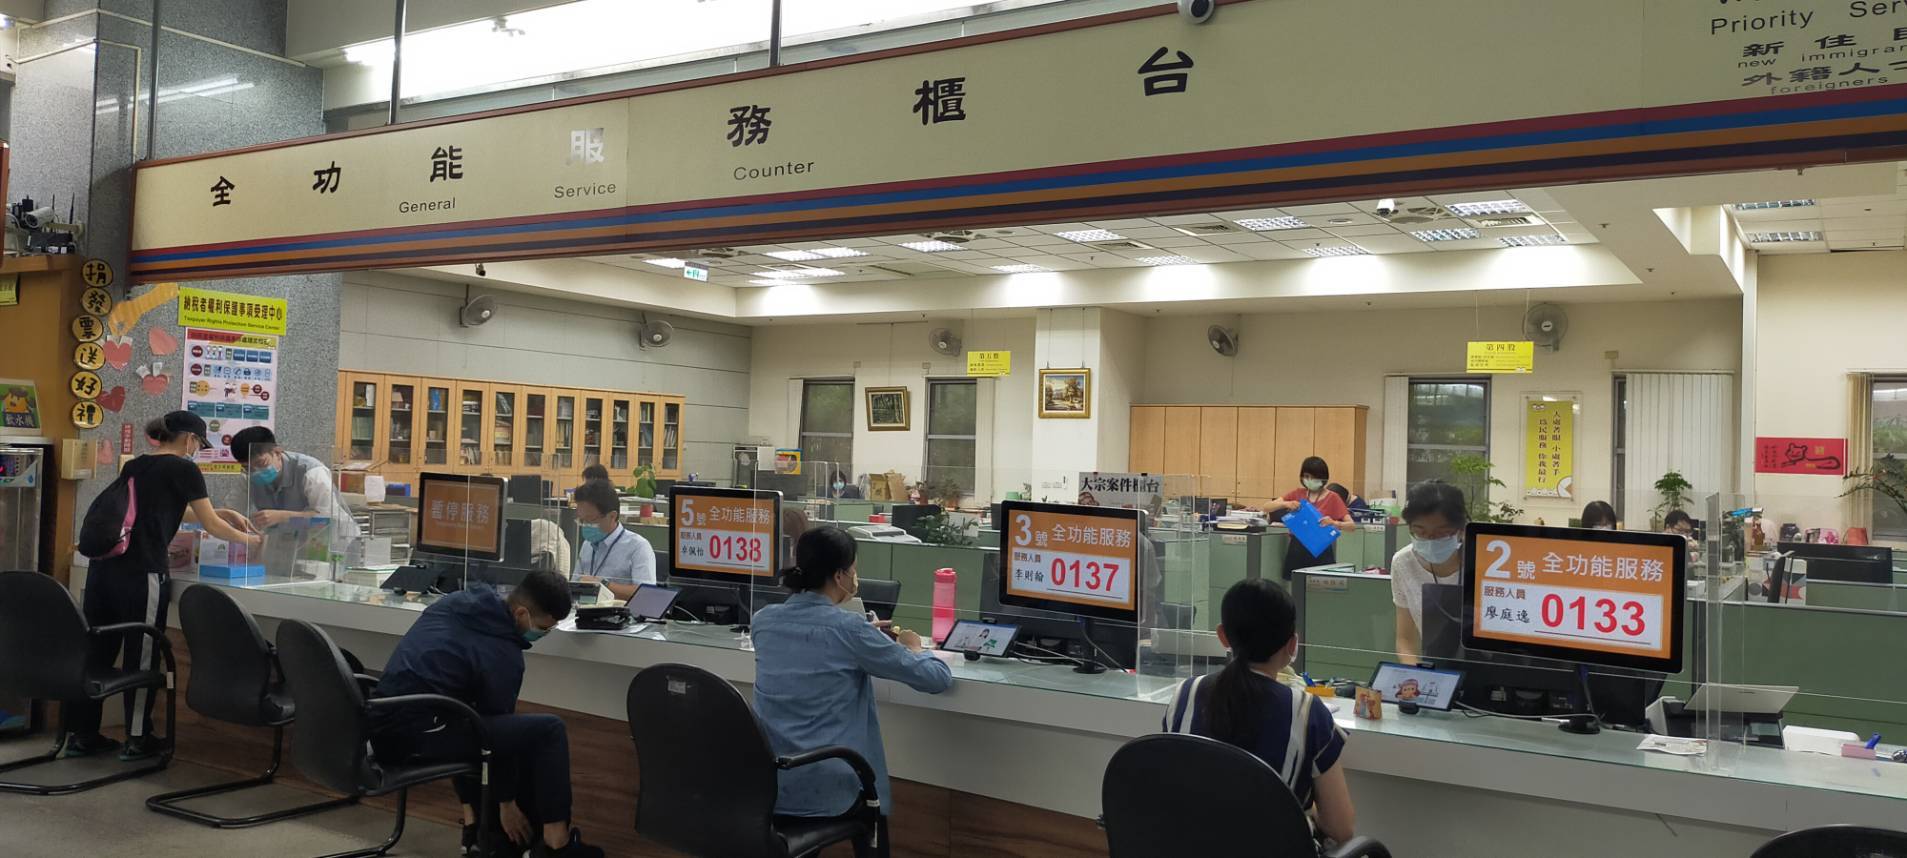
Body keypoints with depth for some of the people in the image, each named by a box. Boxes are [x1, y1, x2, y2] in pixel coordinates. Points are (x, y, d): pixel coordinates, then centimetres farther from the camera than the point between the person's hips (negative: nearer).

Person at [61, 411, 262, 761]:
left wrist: (225, 513, 37)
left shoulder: (134, 466, 20)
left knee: (95, 652, 13)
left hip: (102, 567, 7)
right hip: (140, 574, -7)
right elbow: (211, 526, 5)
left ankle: (80, 735, 20)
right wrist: (249, 539, 22)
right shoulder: (184, 469, -1)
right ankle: (137, 741, 12)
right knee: (141, 656, 3)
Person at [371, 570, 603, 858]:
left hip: (380, 726, 9)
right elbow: (500, 726, 3)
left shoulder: (457, 602, 14)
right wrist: (506, 802, 16)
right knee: (548, 730, -9)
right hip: (415, 735, -9)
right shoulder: (504, 654, -7)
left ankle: (473, 825, 30)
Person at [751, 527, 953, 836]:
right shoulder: (850, 629, -15)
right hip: (823, 791, -5)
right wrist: (913, 647, 13)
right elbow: (938, 678, -7)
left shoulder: (763, 620, 1)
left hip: (764, 784, 5)